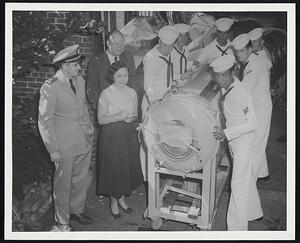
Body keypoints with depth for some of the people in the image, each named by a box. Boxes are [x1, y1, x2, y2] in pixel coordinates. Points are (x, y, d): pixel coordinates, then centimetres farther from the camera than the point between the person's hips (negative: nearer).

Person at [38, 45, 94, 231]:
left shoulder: (80, 81, 4)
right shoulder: (50, 88, -15)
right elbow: (45, 121, -12)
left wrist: (90, 128, 10)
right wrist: (53, 149, -13)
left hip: (85, 140, 6)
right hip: (65, 144, -6)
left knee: (81, 179, 18)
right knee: (63, 184, 9)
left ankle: (77, 211, 41)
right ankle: (62, 223, 29)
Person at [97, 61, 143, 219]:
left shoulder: (132, 93, 3)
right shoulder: (105, 94, -10)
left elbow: (135, 115, 11)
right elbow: (101, 119, -10)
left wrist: (130, 117, -12)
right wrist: (119, 116, -23)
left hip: (129, 135, 4)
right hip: (112, 136, -4)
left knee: (128, 167, 11)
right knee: (113, 169, 4)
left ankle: (122, 199, 33)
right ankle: (113, 202, 26)